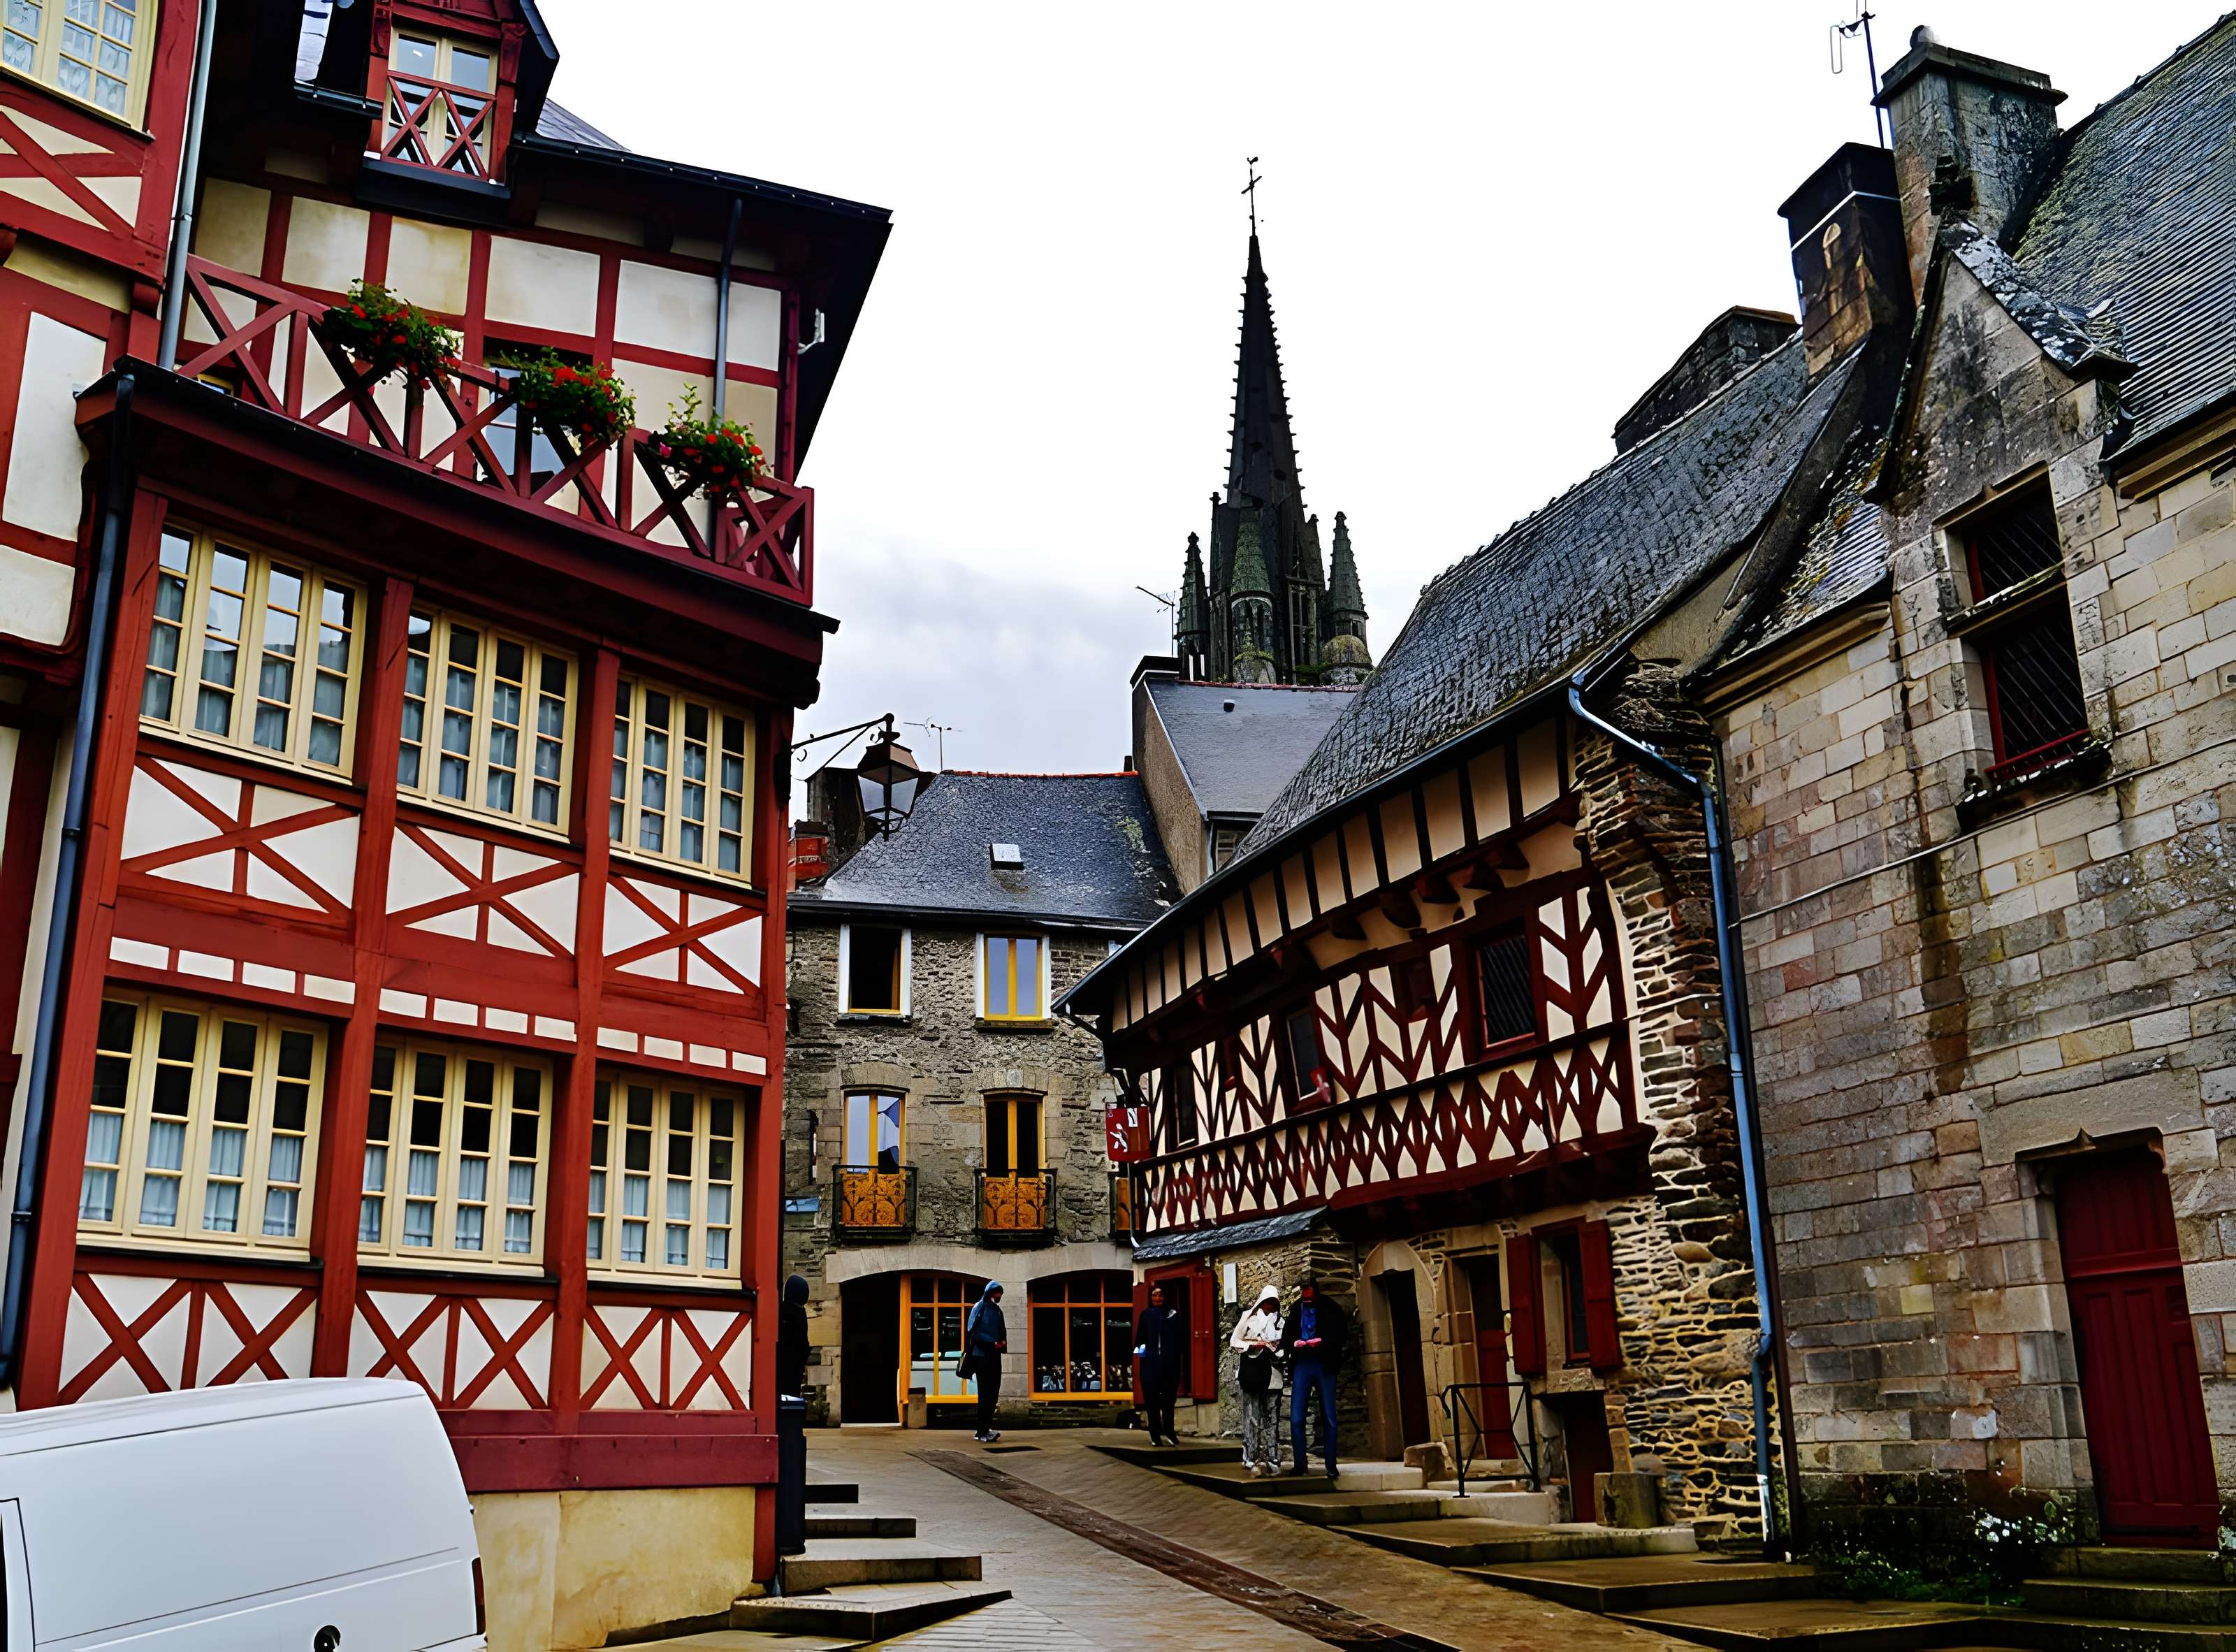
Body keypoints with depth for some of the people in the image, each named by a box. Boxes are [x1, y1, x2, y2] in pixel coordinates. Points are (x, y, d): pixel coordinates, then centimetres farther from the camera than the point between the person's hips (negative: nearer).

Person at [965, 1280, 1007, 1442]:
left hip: (995, 1356, 7)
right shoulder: (980, 1308, -5)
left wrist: (1003, 1341, -1)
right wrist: (993, 1343, -18)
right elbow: (972, 1331, -12)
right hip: (982, 1356, -7)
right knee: (985, 1394, -6)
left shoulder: (998, 1311, 15)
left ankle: (985, 1428, 15)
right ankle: (983, 1432, -3)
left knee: (993, 1393, 7)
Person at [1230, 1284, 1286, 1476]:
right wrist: (1254, 1345, -8)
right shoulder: (1248, 1317, 7)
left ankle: (1271, 1460, 1)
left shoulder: (1280, 1322, 12)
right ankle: (1253, 1459, -1)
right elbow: (1234, 1342, 6)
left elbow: (1283, 1346, 10)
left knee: (1271, 1418, 1)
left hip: (1272, 1374, 2)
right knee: (1253, 1417, -3)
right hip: (1251, 1372, -2)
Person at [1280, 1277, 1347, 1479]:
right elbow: (1286, 1341, 7)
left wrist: (1320, 1342, -18)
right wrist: (1296, 1344, -13)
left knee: (1329, 1420, 1)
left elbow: (1338, 1336, -4)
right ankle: (1301, 1465, 2)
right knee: (1296, 1419, -4)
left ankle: (1331, 1467, 7)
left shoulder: (1330, 1309, 3)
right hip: (1301, 1365, 2)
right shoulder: (1295, 1310, 9)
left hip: (1324, 1366, -2)